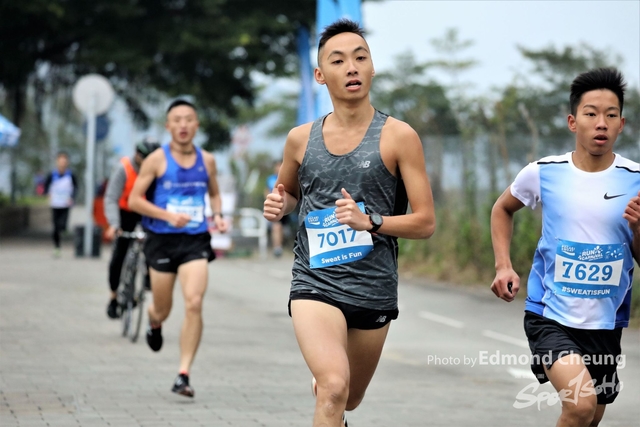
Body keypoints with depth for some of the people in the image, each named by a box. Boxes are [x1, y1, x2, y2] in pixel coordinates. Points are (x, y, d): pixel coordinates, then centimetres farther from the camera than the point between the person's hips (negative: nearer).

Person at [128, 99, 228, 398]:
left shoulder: (207, 160, 5)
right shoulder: (157, 160, -4)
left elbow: (214, 193, 23)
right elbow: (134, 200, -5)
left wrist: (218, 215, 2)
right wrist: (168, 216, -17)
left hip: (195, 240, 1)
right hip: (162, 240, -1)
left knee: (194, 303, -16)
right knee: (163, 309, 9)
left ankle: (183, 376, -11)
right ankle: (154, 323, 50)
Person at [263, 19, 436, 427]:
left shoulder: (398, 137, -5)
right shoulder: (301, 138, 3)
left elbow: (426, 222, -6)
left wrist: (369, 221, -22)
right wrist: (278, 204, -1)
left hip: (374, 290, 1)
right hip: (316, 284, 0)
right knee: (334, 389, -26)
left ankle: (320, 382, 55)